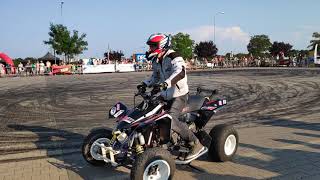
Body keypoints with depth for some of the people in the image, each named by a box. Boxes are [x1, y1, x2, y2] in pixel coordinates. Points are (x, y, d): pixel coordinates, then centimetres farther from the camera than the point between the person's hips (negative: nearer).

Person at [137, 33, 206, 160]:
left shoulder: (174, 57, -16)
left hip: (179, 95, -9)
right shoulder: (156, 61, 12)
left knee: (171, 120, -26)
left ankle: (196, 145, -13)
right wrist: (145, 84, 9)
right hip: (165, 95, 9)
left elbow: (180, 72, -34)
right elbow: (155, 77, 26)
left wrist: (166, 83, -47)